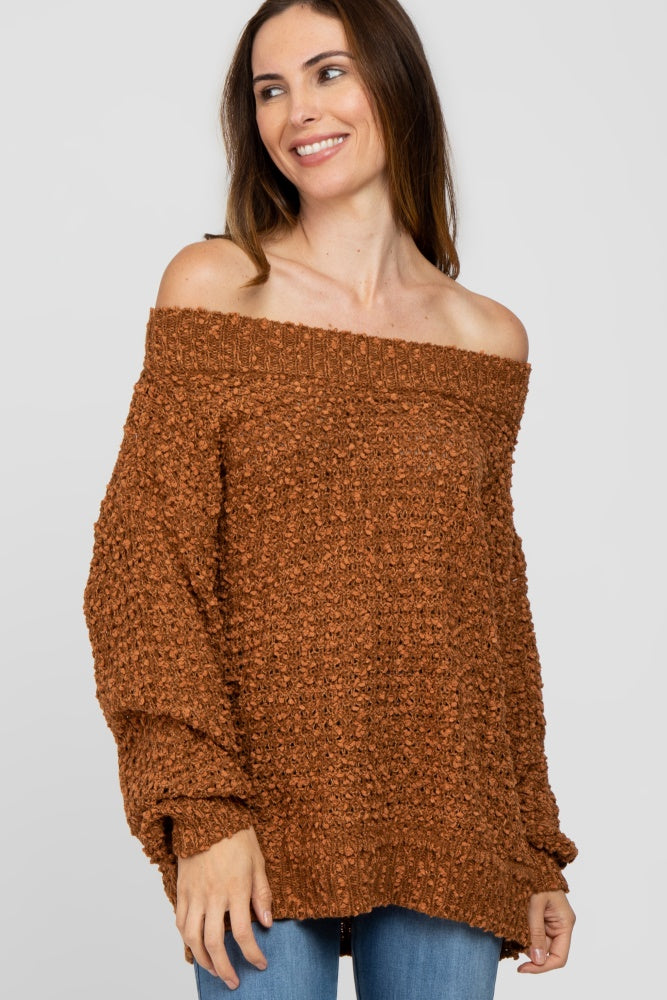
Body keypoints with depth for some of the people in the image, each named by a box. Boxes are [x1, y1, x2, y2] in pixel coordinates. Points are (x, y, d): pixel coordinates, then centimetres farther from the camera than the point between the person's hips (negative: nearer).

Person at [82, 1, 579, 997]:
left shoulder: (490, 341, 8)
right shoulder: (214, 286, 1)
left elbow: (497, 607, 13)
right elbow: (143, 560, -5)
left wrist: (535, 849, 12)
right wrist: (202, 809, -15)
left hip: (450, 835, 3)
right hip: (265, 817, -2)